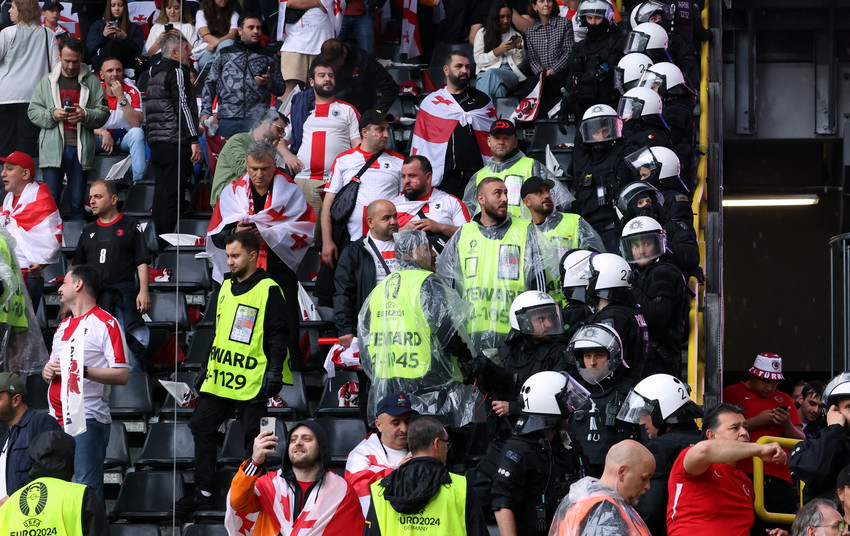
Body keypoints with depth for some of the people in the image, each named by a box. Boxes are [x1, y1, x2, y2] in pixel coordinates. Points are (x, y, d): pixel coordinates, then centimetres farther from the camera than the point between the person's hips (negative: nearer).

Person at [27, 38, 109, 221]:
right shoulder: (48, 81, 10)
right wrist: (52, 114, -11)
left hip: (80, 149, 0)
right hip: (53, 149, 0)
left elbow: (103, 112, 4)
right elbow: (33, 111, 8)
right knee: (51, 200, -3)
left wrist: (85, 115, -15)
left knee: (77, 202, 6)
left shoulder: (91, 81, 8)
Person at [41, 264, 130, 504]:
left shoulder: (106, 323, -4)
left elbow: (122, 375, -11)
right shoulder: (63, 326, 23)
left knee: (86, 486, -11)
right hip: (57, 419, 8)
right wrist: (48, 371, 5)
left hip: (88, 420, -8)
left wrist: (82, 370, -20)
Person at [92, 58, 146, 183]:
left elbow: (136, 124, -22)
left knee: (137, 133, -33)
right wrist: (104, 133, -31)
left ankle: (138, 181, -34)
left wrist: (121, 97, -27)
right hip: (102, 139, 1)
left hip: (125, 139, -1)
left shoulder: (132, 92, -10)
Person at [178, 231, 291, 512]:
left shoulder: (268, 290, -9)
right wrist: (206, 368, 23)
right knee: (202, 427, 8)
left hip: (252, 382, -8)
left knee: (255, 437, -2)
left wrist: (275, 370, -18)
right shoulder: (226, 288, 15)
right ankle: (203, 492, 17)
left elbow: (279, 333, -11)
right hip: (219, 378, 8)